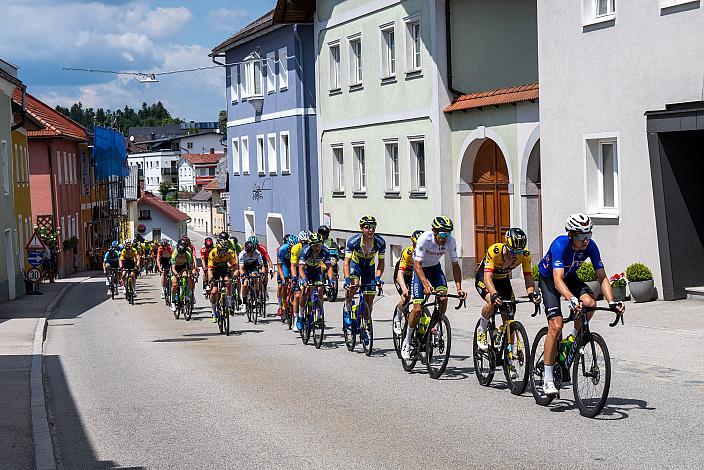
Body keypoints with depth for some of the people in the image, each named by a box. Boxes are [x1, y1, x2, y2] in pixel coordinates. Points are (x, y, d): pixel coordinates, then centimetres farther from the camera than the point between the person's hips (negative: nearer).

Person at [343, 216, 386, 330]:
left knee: (369, 300, -1)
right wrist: (347, 279, -43)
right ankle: (347, 310, -10)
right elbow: (347, 262, -29)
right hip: (355, 264, -2)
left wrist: (378, 277, -29)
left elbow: (381, 262, -13)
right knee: (353, 285, -33)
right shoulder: (353, 241, -30)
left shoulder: (380, 242, -24)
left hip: (369, 267, 2)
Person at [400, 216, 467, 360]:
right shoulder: (424, 239, -31)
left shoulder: (450, 241, -21)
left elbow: (455, 266, -13)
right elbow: (417, 265, -34)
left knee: (443, 298, -22)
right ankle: (407, 342, 4)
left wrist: (459, 288, -24)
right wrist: (426, 284, -48)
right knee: (417, 308, -14)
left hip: (435, 268, 3)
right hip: (420, 269, -3)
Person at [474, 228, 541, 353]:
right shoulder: (494, 251, -37)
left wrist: (532, 293, -45)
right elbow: (488, 277, -43)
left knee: (509, 320, -4)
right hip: (484, 278, -4)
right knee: (492, 302, -34)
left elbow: (528, 278, -23)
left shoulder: (525, 255, -25)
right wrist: (494, 294, -61)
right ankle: (481, 331, -8)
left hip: (503, 279, 4)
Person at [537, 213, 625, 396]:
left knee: (590, 302, -27)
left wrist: (612, 302, -33)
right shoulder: (560, 245, -35)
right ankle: (548, 379, -13)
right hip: (549, 279, -4)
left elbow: (602, 277, -18)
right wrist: (572, 300, -61)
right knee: (556, 326, -19)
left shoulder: (590, 246, -22)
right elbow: (558, 281, -45)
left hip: (570, 277, 4)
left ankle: (572, 339, 1)